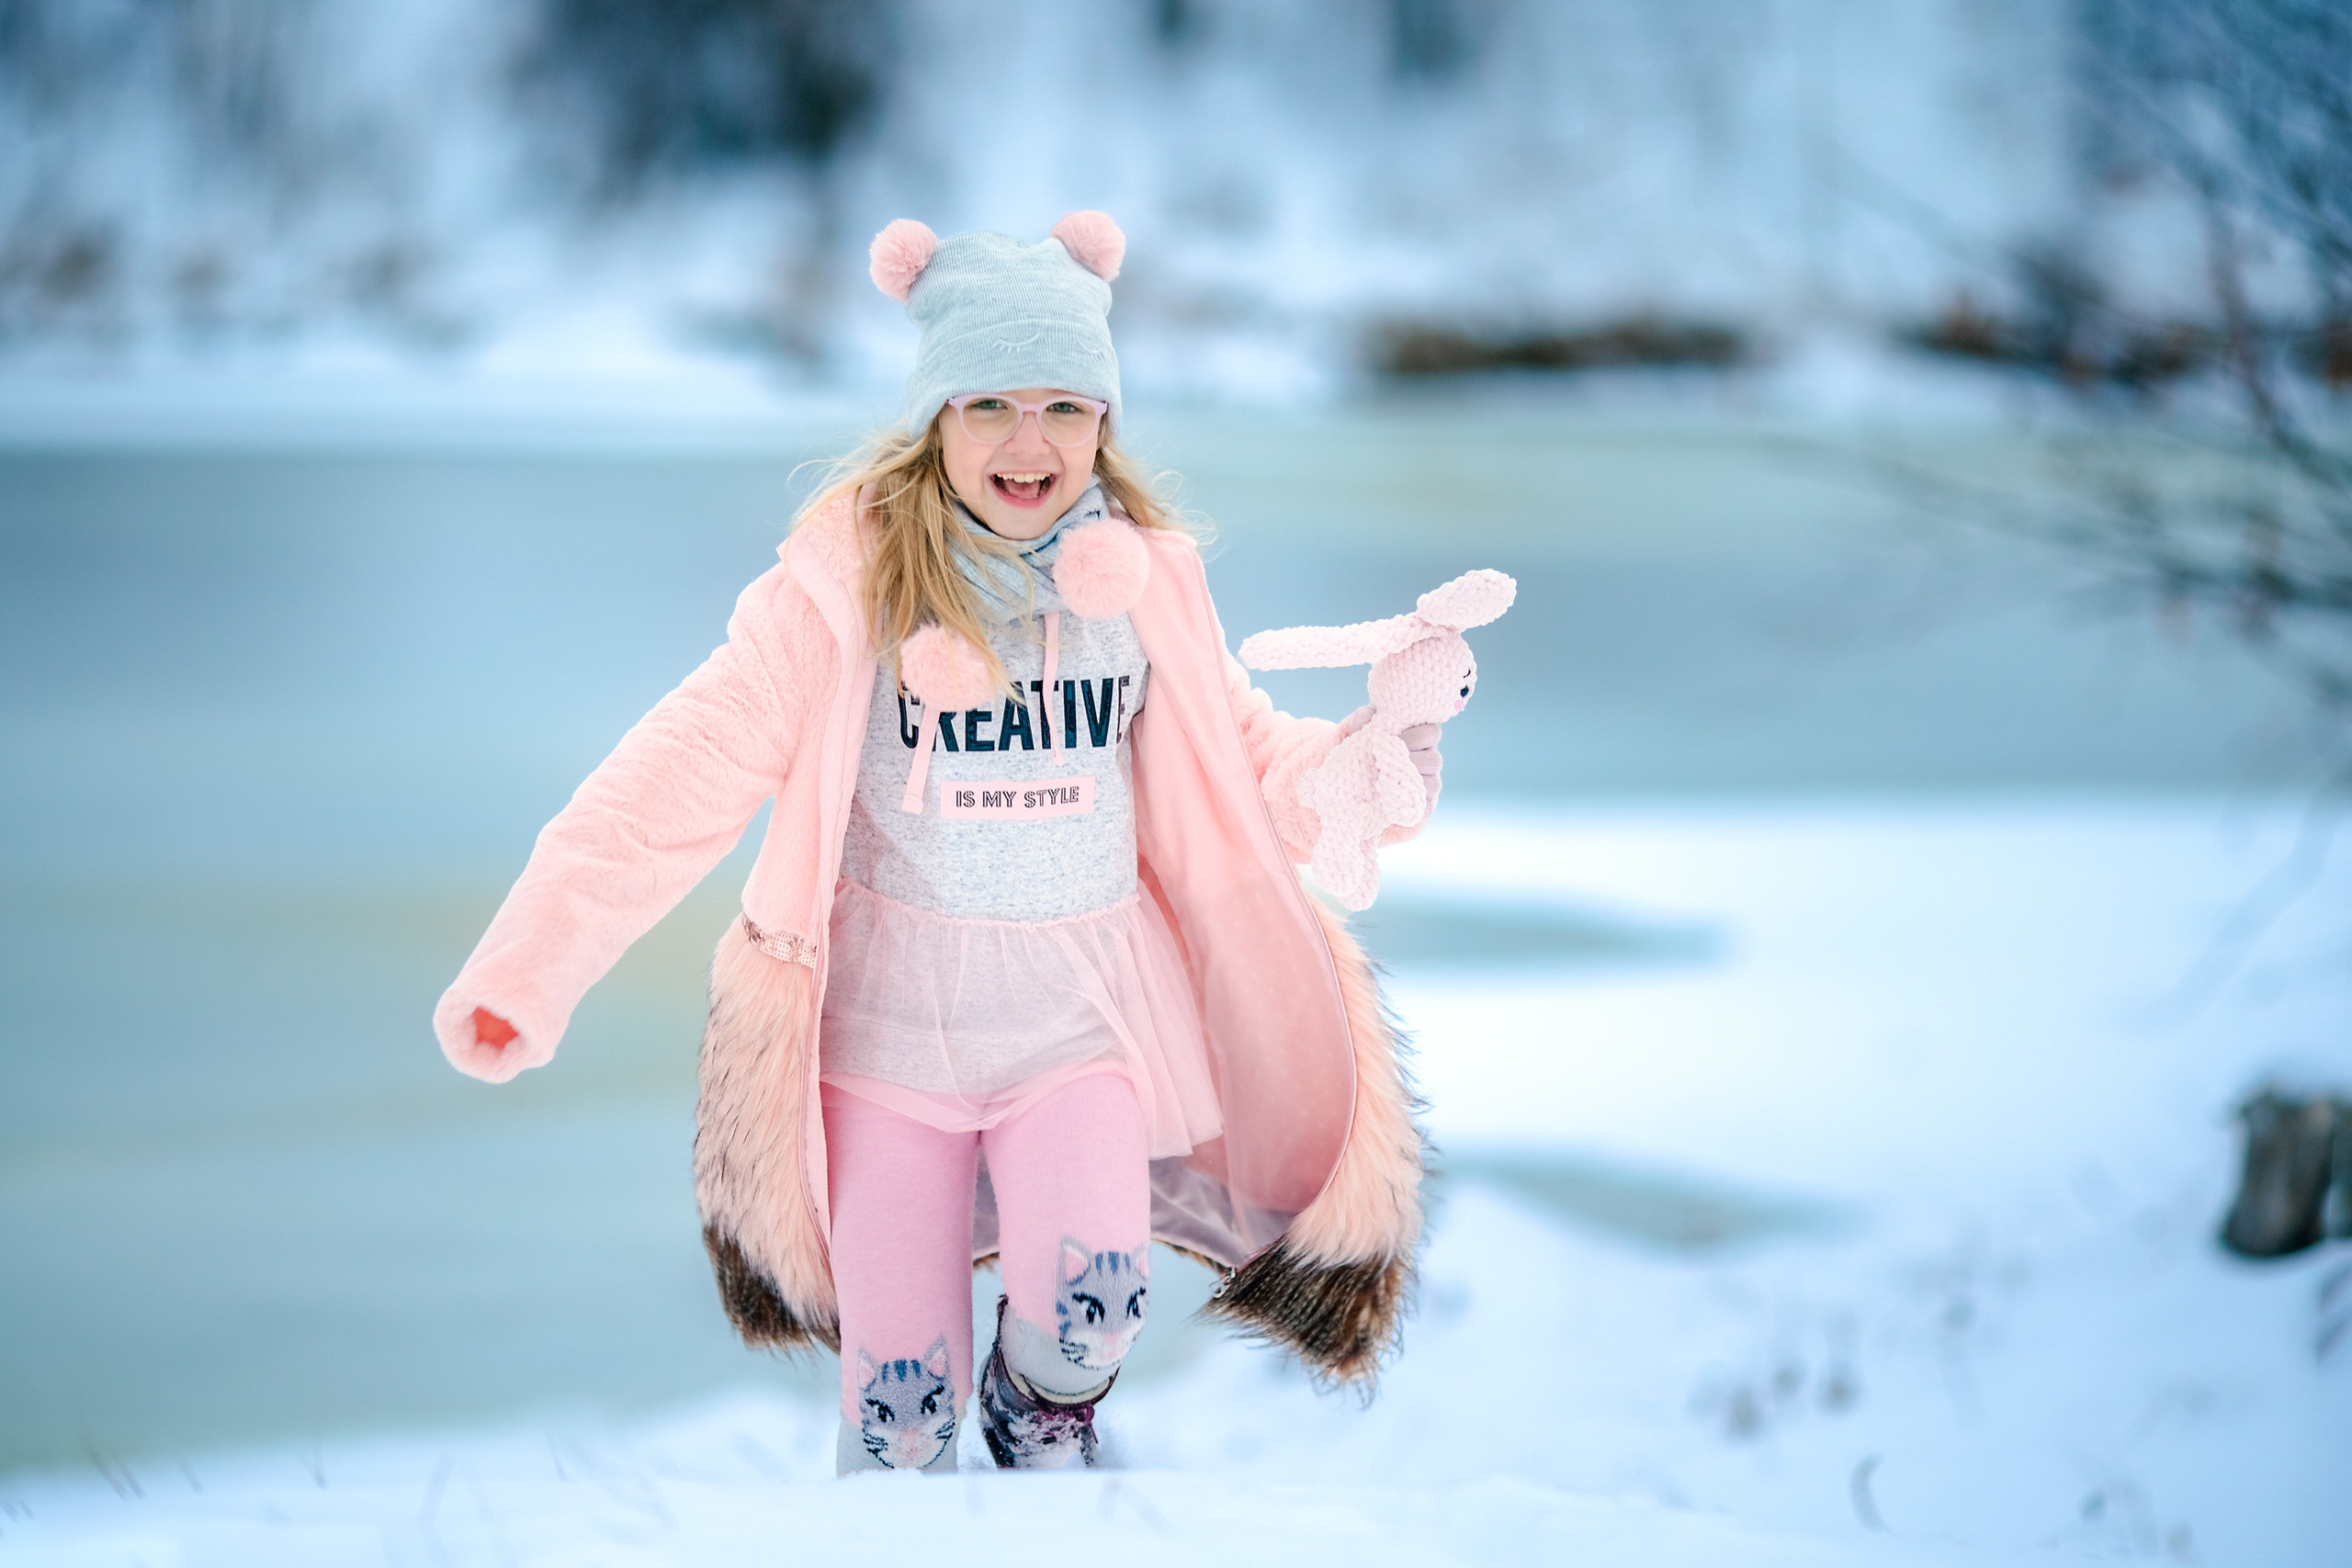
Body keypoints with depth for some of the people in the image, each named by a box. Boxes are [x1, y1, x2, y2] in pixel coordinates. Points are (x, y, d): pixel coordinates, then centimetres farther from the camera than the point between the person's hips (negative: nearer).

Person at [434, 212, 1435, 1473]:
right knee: (899, 1383, -3)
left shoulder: (1142, 579, 2)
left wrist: (1393, 744, -9)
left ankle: (1042, 1407, 11)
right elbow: (694, 763, -12)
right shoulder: (848, 577, -9)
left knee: (1093, 1299, -24)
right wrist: (533, 959, -21)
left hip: (1082, 1011, 1)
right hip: (891, 1006, -1)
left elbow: (1249, 765, 12)